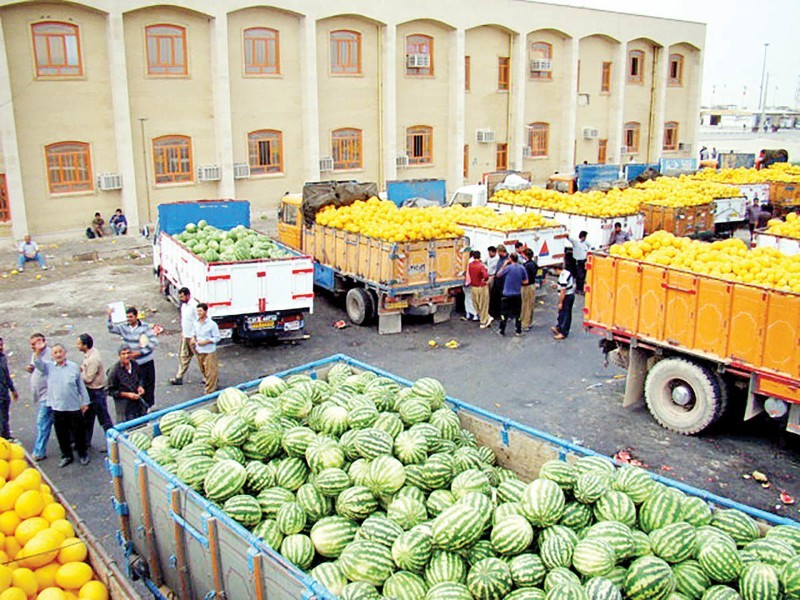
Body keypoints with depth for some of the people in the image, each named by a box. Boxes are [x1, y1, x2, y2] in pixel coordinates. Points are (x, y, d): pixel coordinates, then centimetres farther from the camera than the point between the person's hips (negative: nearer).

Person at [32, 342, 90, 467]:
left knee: (79, 432, 8)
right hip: (57, 407, 1)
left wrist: (85, 402, 5)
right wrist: (38, 351, -33)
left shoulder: (74, 367, -1)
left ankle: (83, 454, 26)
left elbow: (81, 386, 4)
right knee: (62, 434, 10)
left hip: (74, 407, -1)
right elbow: (37, 363, -17)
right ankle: (66, 456, 27)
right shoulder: (48, 367, 2)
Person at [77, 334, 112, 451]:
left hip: (96, 391, -10)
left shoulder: (93, 359, -27)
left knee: (104, 418, 1)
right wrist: (81, 369, -3)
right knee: (88, 417, 20)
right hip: (91, 390, 10)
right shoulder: (91, 352, 2)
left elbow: (88, 378, -23)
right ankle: (86, 442, 32)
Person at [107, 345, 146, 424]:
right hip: (123, 405, -5)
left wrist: (140, 386, -1)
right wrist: (127, 394, -19)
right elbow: (110, 391, -12)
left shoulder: (134, 365, 0)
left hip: (137, 401, 5)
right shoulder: (114, 370, -16)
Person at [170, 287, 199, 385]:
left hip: (193, 336, -9)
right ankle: (179, 378, 19)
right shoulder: (184, 305, 8)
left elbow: (198, 322, -21)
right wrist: (182, 332, 19)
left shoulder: (194, 305, -21)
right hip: (185, 336, 9)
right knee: (183, 356, 13)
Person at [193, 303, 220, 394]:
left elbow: (217, 338, -11)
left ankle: (210, 391, 6)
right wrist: (193, 338, -2)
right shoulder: (196, 323, 4)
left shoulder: (212, 324, -14)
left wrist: (205, 342, -19)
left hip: (209, 352, -6)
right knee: (203, 370, 18)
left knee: (210, 371, -2)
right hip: (199, 351, 7)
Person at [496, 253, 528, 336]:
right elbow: (525, 281, 1)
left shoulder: (508, 268, -15)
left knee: (504, 313, 7)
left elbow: (498, 274, -1)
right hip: (517, 294, 3)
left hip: (507, 294, -3)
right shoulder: (522, 268, -4)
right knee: (517, 313, 13)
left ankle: (502, 330, 11)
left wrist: (504, 265, 2)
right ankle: (518, 331, 16)